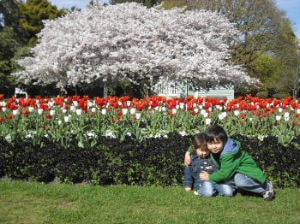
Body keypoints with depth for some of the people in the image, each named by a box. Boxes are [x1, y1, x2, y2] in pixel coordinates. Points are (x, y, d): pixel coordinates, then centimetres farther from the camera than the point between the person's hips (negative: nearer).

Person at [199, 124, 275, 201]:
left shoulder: (229, 154, -29)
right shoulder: (215, 152, -4)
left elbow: (225, 173, -25)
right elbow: (220, 168, 8)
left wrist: (210, 177, -15)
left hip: (250, 173, -9)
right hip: (237, 173, 9)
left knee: (239, 180, -35)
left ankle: (266, 187, -14)